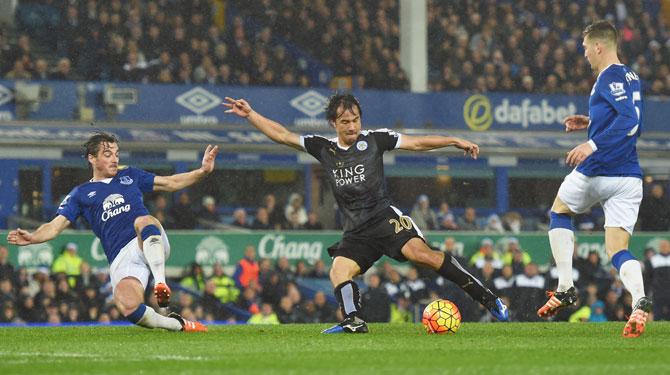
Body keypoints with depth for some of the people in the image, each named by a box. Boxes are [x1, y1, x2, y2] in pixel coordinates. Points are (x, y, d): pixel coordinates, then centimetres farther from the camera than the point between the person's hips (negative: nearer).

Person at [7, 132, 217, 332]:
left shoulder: (129, 176, 25)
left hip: (151, 244, 1)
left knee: (143, 221, -37)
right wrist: (32, 238, -14)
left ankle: (161, 284, -43)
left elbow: (171, 183, 27)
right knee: (128, 307, -30)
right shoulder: (81, 194, 17)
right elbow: (55, 226, 7)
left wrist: (203, 171, 13)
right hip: (121, 258, -1)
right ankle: (176, 324, -10)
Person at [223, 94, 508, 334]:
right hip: (356, 233, 5)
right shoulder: (324, 149, 12)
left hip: (385, 218, -4)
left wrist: (454, 141, -3)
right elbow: (282, 135, 15)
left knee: (419, 252, -26)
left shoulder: (373, 140, 5)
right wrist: (249, 114, 10)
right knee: (339, 271, -22)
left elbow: (417, 143, 6)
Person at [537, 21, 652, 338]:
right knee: (618, 251, 0)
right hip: (629, 178, 7)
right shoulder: (631, 77, 16)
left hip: (596, 173, -7)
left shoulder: (609, 78, -11)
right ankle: (639, 300, -30)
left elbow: (631, 121, -24)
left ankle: (565, 288, 17)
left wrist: (593, 144, -29)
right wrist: (591, 123, 27)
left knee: (559, 211, 24)